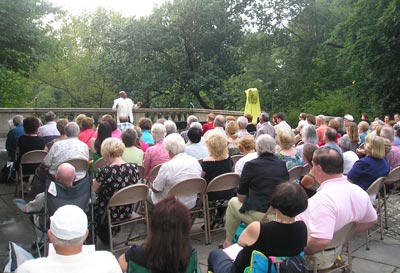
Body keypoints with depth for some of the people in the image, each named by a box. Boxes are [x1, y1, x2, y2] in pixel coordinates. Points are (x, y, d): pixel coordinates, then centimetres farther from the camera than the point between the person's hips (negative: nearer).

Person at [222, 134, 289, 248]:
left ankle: (228, 241, 31)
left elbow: (241, 197, -1)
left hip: (260, 218, -5)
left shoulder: (251, 165, -7)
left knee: (233, 202, 22)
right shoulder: (282, 165, 4)